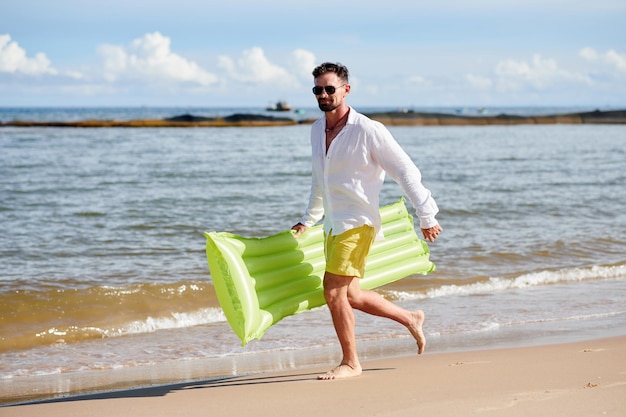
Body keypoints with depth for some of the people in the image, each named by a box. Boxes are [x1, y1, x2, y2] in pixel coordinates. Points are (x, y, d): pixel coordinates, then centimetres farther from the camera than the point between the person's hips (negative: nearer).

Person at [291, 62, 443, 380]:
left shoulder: (368, 130, -14)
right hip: (333, 223, 8)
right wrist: (307, 221, 30)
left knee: (333, 291, -12)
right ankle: (411, 319, 34)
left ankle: (350, 363, 2)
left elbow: (406, 171, -10)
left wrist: (426, 217, -8)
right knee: (349, 295, 14)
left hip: (357, 222, -8)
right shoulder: (317, 129, 9)